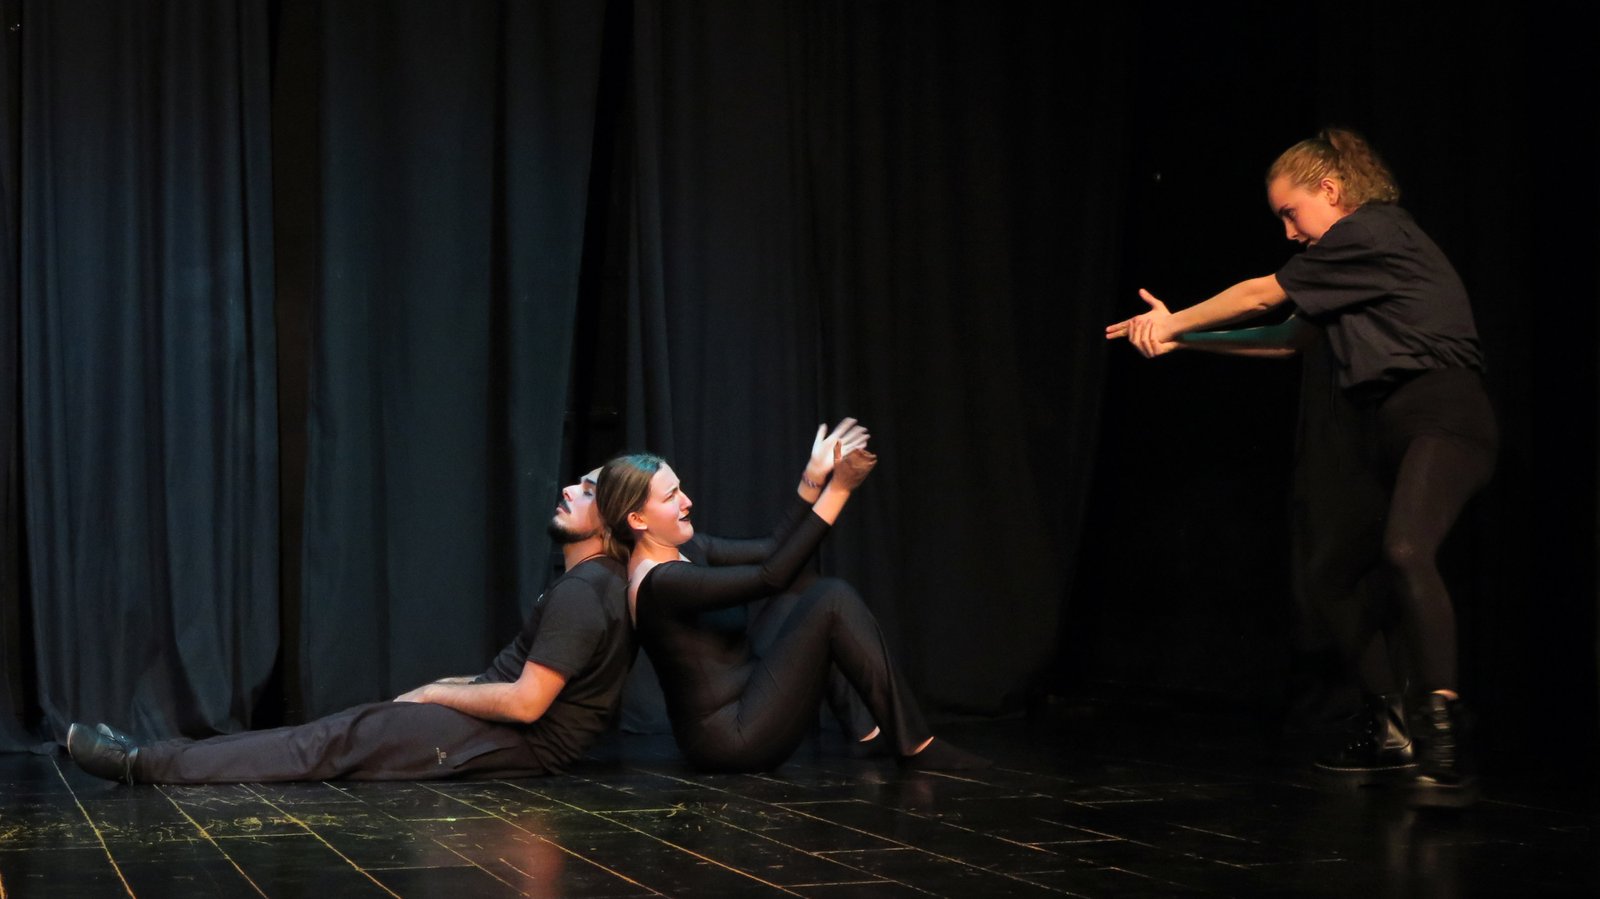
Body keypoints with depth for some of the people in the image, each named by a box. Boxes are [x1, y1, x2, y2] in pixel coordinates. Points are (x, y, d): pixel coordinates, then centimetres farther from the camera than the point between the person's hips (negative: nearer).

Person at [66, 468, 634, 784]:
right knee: (357, 724, 4)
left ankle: (144, 765, -15)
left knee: (342, 741, -13)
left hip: (515, 738, -10)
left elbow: (526, 703, -25)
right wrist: (455, 689, 12)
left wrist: (435, 695, -11)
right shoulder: (594, 582, 14)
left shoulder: (581, 592, -21)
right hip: (509, 720, 10)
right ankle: (151, 758, 0)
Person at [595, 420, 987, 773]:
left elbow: (771, 549, 10)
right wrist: (837, 490, -25)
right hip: (731, 740, -10)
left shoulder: (684, 550, 9)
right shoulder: (660, 583, -21)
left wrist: (814, 478, 0)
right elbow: (772, 576, -24)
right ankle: (916, 747, -8)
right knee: (831, 599, -13)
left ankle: (866, 731, 1)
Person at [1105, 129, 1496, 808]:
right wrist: (1180, 338, 26)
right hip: (1387, 432, 11)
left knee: (1404, 549, -33)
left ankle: (1443, 742, -39)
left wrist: (1174, 321, 12)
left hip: (1443, 415, -11)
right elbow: (1289, 339, 29)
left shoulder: (1370, 231, -5)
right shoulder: (1364, 250, 25)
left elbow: (1263, 294, 0)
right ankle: (1391, 733, 19)